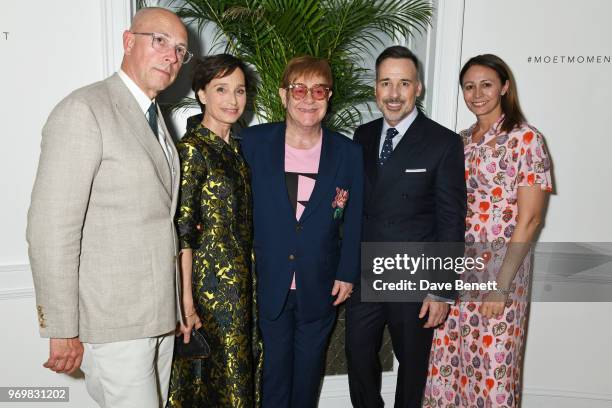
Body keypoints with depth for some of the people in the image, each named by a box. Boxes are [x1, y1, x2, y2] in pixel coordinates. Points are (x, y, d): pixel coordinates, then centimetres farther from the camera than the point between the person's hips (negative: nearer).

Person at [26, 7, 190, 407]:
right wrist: (63, 331, -16)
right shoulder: (83, 110, -14)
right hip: (113, 321, -8)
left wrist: (173, 306, 13)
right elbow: (51, 228, -18)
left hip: (158, 314, 8)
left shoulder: (155, 116, 13)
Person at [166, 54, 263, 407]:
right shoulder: (191, 149, -15)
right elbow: (182, 232, -17)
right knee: (213, 374, 8)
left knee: (242, 367, 19)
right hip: (208, 283, -7)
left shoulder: (237, 145, 8)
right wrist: (186, 302, -18)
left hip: (242, 281, 7)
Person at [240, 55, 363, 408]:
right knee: (275, 366, 14)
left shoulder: (349, 153, -2)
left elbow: (354, 219, 2)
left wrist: (347, 273, 1)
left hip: (321, 286, 1)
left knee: (309, 369, 18)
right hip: (270, 283, -1)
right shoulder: (254, 141, -4)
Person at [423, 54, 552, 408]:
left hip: (499, 272, -5)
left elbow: (529, 219, -12)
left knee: (493, 365, 7)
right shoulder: (462, 140, 9)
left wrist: (502, 284, -16)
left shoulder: (526, 139, -8)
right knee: (449, 360, 13)